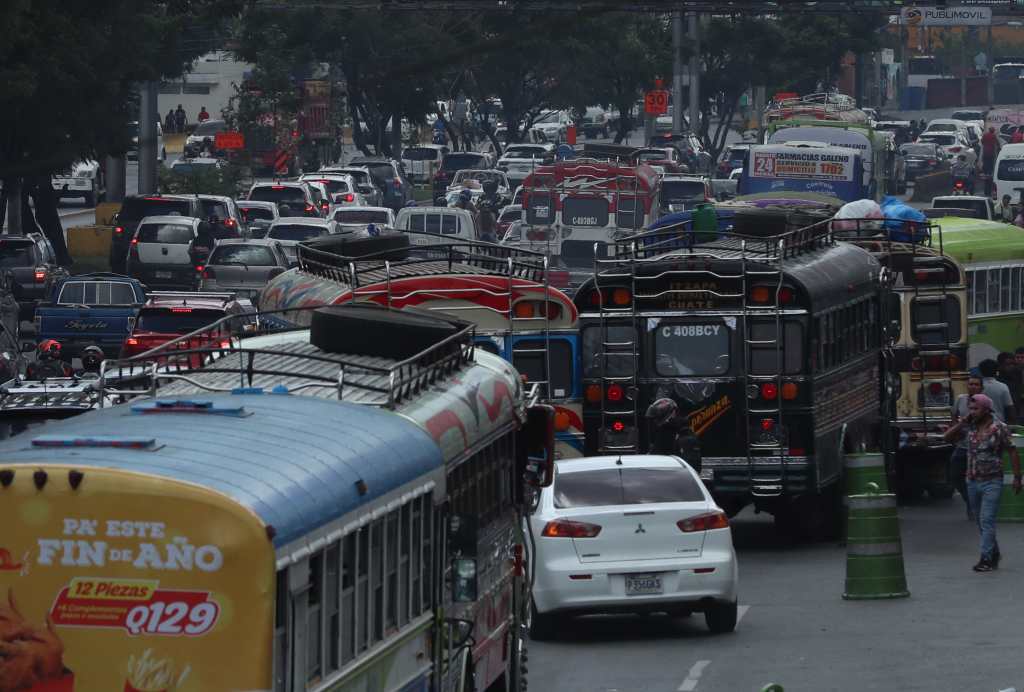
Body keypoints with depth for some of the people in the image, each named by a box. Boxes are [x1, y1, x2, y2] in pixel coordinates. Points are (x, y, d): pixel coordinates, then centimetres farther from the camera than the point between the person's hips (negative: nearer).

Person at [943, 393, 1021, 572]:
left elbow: (1012, 453, -6)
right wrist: (961, 423, -4)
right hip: (973, 481, 6)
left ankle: (986, 559, -13)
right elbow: (948, 437, 9)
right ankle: (995, 554, 27)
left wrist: (1017, 478, -9)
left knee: (987, 521, -12)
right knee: (981, 522, 13)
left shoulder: (999, 428, -9)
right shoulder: (970, 427, 6)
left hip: (992, 482, -6)